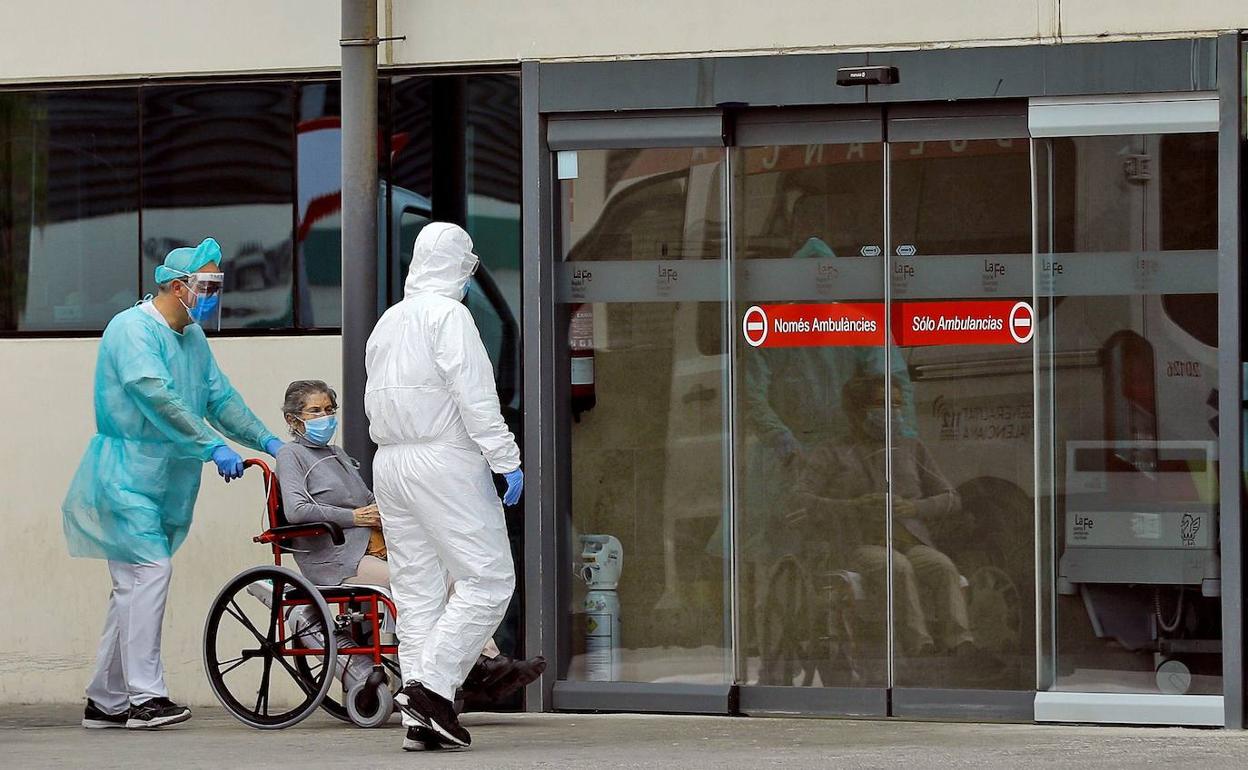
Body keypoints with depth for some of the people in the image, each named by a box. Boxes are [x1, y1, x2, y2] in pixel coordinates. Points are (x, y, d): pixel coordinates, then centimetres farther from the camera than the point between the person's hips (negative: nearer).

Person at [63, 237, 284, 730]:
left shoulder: (193, 337, 15)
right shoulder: (133, 329, -13)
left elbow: (220, 397, 15)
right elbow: (155, 396, -25)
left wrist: (264, 439, 1)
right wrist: (213, 448, -28)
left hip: (166, 483, 9)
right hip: (126, 476, -9)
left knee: (135, 585, 8)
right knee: (150, 570, -17)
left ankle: (105, 701, 13)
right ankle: (144, 696, -17)